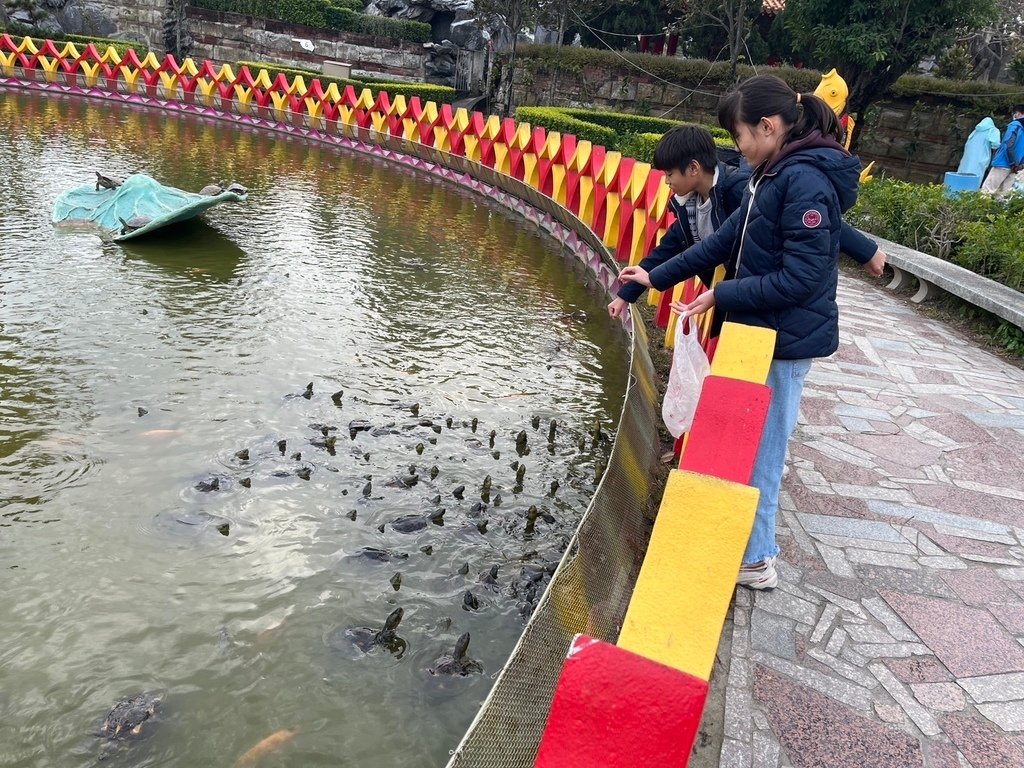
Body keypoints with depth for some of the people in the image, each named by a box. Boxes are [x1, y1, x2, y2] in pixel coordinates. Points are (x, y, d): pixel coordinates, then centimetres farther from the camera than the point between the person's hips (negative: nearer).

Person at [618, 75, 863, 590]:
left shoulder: (806, 180, -19)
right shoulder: (777, 174, 10)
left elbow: (799, 279, -23)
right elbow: (726, 240, 14)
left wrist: (721, 296, -16)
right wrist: (657, 277, 14)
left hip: (784, 341, -9)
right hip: (764, 333, 9)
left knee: (758, 450, 3)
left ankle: (754, 559, 19)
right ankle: (752, 541, 32)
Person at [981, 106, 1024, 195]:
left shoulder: (1015, 125, -6)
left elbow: (1008, 145, -17)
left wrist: (1014, 163, -11)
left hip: (1003, 164, -7)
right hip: (1014, 167, 7)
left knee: (986, 191, -7)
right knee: (1002, 194, 7)